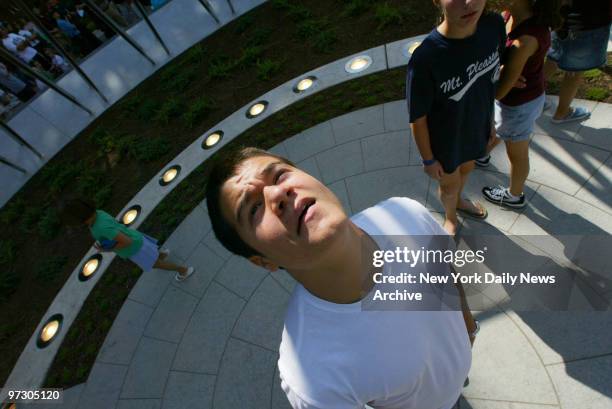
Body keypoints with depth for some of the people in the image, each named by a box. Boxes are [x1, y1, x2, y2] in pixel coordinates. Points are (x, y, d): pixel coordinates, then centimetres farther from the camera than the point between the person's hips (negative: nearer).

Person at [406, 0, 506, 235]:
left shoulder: (494, 27, -18)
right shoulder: (425, 58, -34)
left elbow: (494, 76, 1)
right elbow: (418, 118, -22)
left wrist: (490, 120, 11)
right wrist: (428, 159, -10)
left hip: (476, 129, 5)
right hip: (444, 140, -4)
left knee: (466, 170, 32)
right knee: (449, 184, 23)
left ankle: (458, 200, 67)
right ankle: (450, 216, 58)